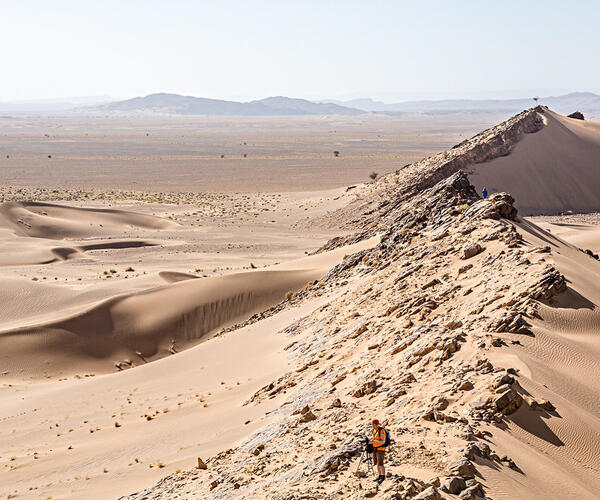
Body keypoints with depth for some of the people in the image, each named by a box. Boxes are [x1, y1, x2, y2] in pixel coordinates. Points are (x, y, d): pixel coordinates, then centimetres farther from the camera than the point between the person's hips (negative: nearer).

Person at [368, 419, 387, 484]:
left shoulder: (382, 430, -17)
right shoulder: (374, 430, 9)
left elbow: (383, 441, -23)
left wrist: (373, 441, -26)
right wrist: (369, 440, 3)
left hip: (380, 449, -8)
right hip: (375, 449, 8)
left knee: (380, 464, -12)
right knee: (377, 464, 10)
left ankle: (383, 477, -7)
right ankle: (380, 476, 18)